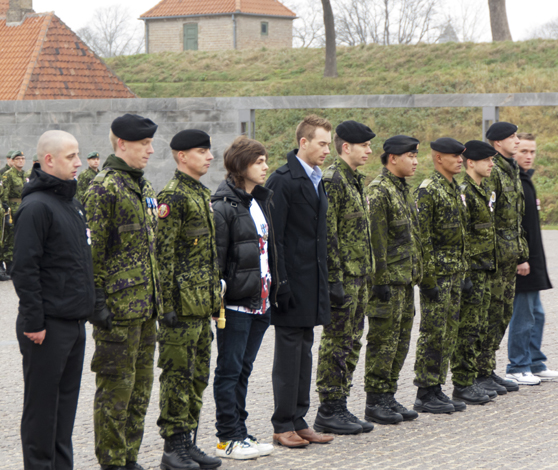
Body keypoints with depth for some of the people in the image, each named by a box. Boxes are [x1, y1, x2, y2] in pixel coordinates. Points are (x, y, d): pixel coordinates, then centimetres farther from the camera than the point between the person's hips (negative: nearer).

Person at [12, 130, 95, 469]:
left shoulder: (74, 205, 15)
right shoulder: (36, 207, -14)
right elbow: (24, 269, -18)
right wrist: (34, 321, -19)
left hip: (75, 324, 9)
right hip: (48, 327, -9)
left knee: (67, 401, 13)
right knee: (42, 404, 0)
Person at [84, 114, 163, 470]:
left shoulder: (145, 188, 16)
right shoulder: (104, 189, -12)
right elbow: (93, 250, -15)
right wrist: (97, 301, -18)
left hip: (145, 307, 9)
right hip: (118, 308, -9)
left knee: (141, 384, 13)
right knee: (116, 387, -2)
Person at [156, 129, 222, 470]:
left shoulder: (203, 194, 17)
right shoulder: (173, 196, -12)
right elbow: (163, 254, -16)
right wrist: (167, 303, -19)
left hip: (203, 303, 9)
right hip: (182, 304, -9)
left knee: (198, 376, 12)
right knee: (178, 376, -3)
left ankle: (188, 442, 20)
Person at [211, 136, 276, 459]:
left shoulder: (262, 200, 14)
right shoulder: (224, 206, -12)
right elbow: (215, 256, -14)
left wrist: (272, 288, 16)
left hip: (260, 299, 8)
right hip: (236, 300, -8)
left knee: (244, 367, 13)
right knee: (230, 369, 0)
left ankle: (240, 432, 18)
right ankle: (228, 438, 6)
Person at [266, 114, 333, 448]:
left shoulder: (317, 181, 16)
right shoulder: (283, 180, -11)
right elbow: (274, 237, -15)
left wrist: (323, 282, 17)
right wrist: (280, 285, -19)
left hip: (312, 286, 8)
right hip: (292, 283, -8)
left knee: (304, 353, 11)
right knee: (288, 354, -3)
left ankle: (299, 421, 17)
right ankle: (283, 426, 4)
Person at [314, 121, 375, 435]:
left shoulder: (357, 180, 16)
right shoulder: (332, 181, -14)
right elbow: (327, 235, -19)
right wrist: (334, 279, -21)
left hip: (359, 277, 9)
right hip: (343, 277, -9)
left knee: (351, 343, 12)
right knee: (336, 344, -4)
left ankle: (340, 406, 18)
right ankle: (328, 412, 2)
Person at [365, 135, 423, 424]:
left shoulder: (402, 189, 16)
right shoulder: (379, 191, -14)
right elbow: (376, 239, -18)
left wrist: (416, 273, 20)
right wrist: (381, 280, -20)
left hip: (405, 281, 9)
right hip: (388, 281, -9)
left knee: (400, 340, 12)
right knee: (383, 341, -4)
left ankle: (389, 397, 19)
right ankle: (375, 402, 3)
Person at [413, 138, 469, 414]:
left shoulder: (455, 189, 16)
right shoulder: (427, 190, -13)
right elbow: (422, 237, -16)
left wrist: (463, 272, 18)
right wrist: (428, 277, -19)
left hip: (454, 274, 9)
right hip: (437, 272, -9)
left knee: (449, 332, 10)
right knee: (433, 333, -4)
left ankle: (437, 389, 17)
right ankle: (425, 395, 2)